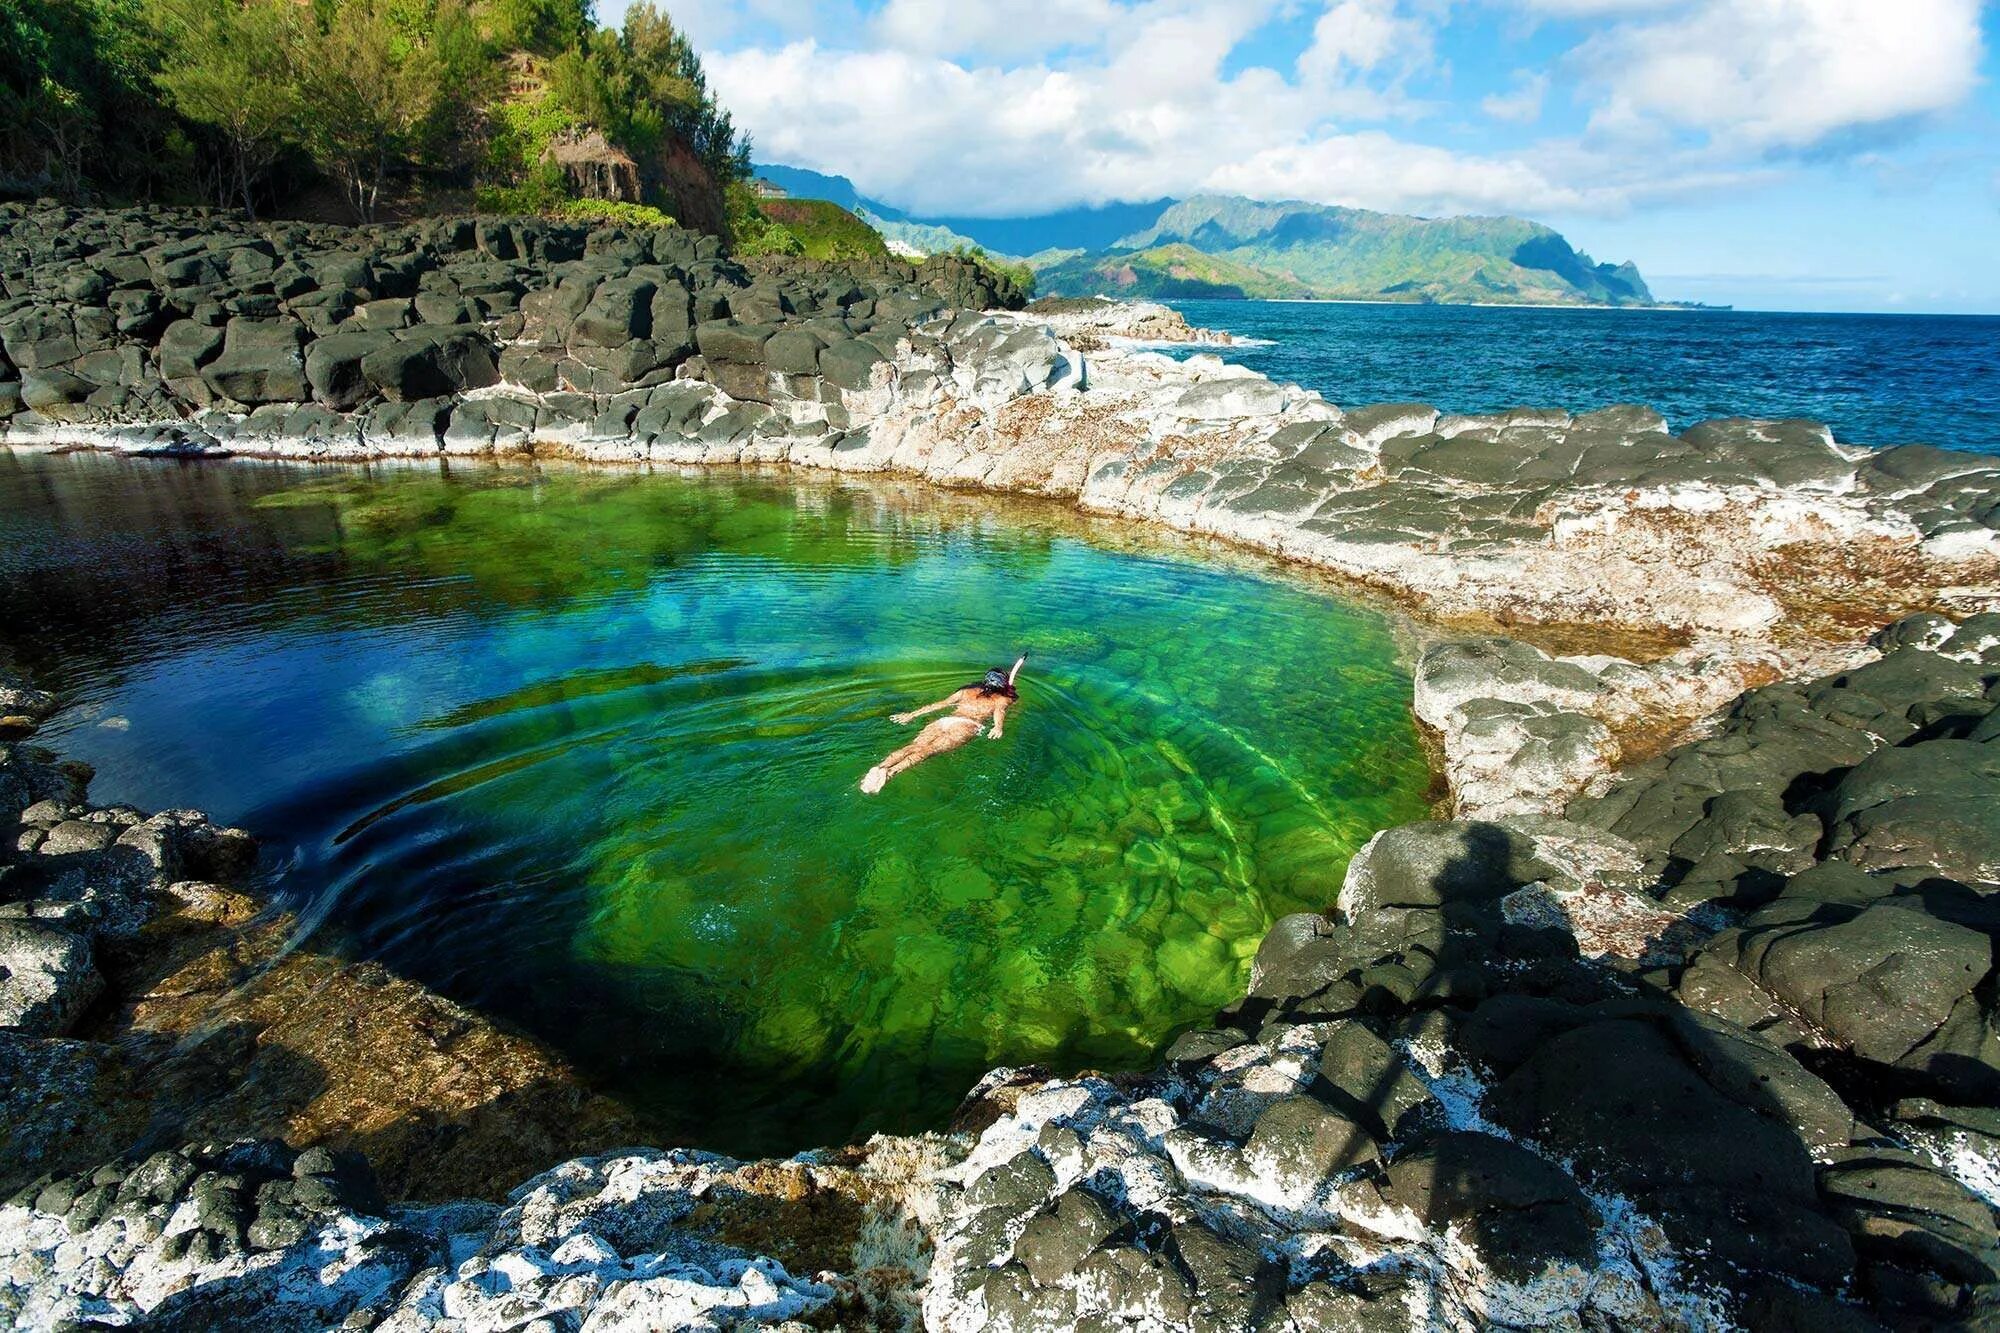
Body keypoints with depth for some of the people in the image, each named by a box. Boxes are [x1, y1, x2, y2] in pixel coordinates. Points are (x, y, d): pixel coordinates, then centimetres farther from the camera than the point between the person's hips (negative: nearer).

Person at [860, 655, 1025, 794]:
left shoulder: (966, 692, 33)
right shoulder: (1003, 699, 24)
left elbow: (939, 704, 26)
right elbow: (999, 712, 0)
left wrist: (912, 714, 26)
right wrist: (999, 727, -19)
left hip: (945, 720, 4)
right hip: (967, 725, -4)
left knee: (915, 746, -17)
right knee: (930, 749, -26)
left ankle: (881, 767, -45)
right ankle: (890, 772, -49)